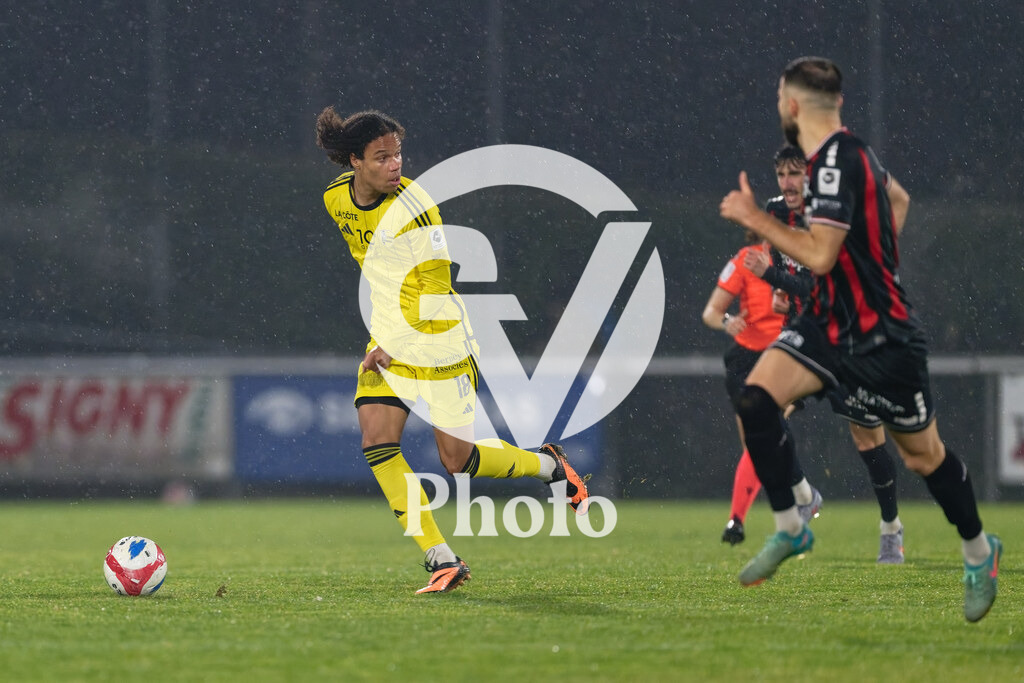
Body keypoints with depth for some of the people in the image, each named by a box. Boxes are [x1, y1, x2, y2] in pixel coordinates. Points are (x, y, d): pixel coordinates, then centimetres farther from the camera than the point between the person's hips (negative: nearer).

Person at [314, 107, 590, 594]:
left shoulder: (413, 208, -20)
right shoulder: (336, 198, 0)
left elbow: (434, 293, -18)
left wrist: (391, 348, -20)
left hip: (437, 345, -6)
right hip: (387, 343, 6)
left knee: (458, 459, -3)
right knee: (377, 444, -12)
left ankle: (549, 466, 27)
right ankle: (442, 559, -9)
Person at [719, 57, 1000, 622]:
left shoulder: (838, 163, -23)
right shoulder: (842, 153, 6)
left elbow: (820, 256, -28)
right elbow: (897, 198, 24)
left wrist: (755, 219, -19)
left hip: (880, 337, -8)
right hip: (831, 320, 8)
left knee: (923, 456, 7)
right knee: (756, 400, -12)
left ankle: (979, 551, 28)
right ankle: (789, 529, -2)